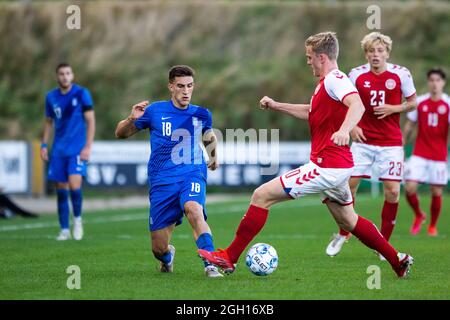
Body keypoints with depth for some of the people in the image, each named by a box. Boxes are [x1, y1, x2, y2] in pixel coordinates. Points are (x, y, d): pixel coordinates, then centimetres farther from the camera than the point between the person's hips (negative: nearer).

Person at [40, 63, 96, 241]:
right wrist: (44, 145, 9)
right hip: (59, 150, 4)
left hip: (77, 149, -4)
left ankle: (77, 219, 6)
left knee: (74, 184, -19)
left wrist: (87, 147, -12)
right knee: (61, 189, 3)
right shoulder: (51, 97, 7)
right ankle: (64, 230, 13)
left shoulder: (81, 93, -5)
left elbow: (90, 121, -5)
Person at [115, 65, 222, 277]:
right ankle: (167, 256, 39)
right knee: (158, 249, 0)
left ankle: (211, 265, -38)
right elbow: (120, 134, 5)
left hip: (192, 175, 0)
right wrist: (131, 119, -13)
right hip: (162, 182, 0)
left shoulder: (201, 115, 7)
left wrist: (214, 156, 32)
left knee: (193, 209, -37)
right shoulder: (155, 111, -1)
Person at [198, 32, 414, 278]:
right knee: (347, 221, 23)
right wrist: (276, 106, 31)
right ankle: (398, 261, 27)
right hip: (338, 167, 10)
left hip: (326, 167, -10)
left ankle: (229, 258, -5)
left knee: (261, 196, -8)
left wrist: (344, 129, -51)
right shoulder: (327, 82, 17)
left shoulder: (334, 79, -15)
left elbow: (357, 104, -34)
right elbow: (311, 112, 34)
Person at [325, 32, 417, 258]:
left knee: (392, 191, -6)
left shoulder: (401, 74, -4)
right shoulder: (356, 75, -2)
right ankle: (343, 233, 19)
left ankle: (384, 242, 10)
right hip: (363, 141, 1)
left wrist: (393, 108, -13)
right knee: (349, 184, -4)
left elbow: (412, 102, 6)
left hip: (391, 142, -1)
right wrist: (351, 126, -6)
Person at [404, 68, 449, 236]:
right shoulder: (419, 102, 4)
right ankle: (418, 216, 19)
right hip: (419, 154, 2)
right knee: (409, 188, -9)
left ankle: (432, 226, 21)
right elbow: (409, 125, 12)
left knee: (436, 192, 1)